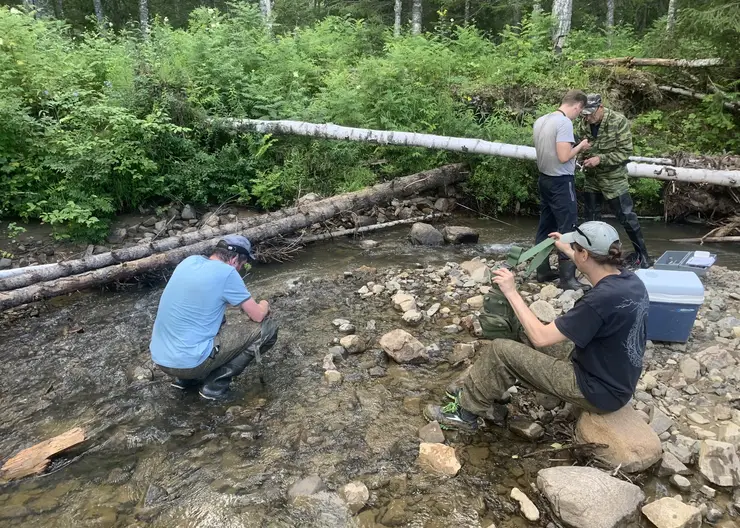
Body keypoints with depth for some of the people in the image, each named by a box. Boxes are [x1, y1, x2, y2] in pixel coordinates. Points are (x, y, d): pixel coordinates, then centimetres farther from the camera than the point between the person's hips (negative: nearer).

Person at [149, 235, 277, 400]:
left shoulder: (190, 261, 7)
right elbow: (258, 316, -5)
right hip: (188, 361, -8)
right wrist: (264, 306, 18)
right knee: (268, 329, -1)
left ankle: (185, 378, 21)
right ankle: (215, 383, 0)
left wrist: (250, 304, 27)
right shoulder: (226, 273, -13)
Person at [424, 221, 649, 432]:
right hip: (617, 382, 9)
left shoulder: (601, 299, -30)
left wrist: (511, 292, -18)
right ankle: (482, 397, 27)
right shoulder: (629, 279, -3)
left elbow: (540, 337, -25)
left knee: (499, 350, -6)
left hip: (599, 390, -9)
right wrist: (566, 250, 34)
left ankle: (466, 412, 11)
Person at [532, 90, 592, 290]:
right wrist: (580, 147, -7)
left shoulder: (540, 121, 8)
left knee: (546, 226, 14)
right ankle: (567, 277, -1)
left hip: (544, 178, 9)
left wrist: (575, 148, 17)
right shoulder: (564, 123, -18)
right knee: (567, 228, -4)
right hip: (561, 182, -9)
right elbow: (563, 156, -24)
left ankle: (543, 270, 21)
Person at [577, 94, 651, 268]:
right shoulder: (584, 124, -2)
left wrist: (600, 159, -27)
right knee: (591, 219, 12)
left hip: (614, 179, -5)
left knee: (627, 217, -1)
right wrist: (582, 157, -9)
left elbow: (625, 152, -17)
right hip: (592, 179, 5)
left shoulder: (619, 121, -16)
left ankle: (642, 255, 13)